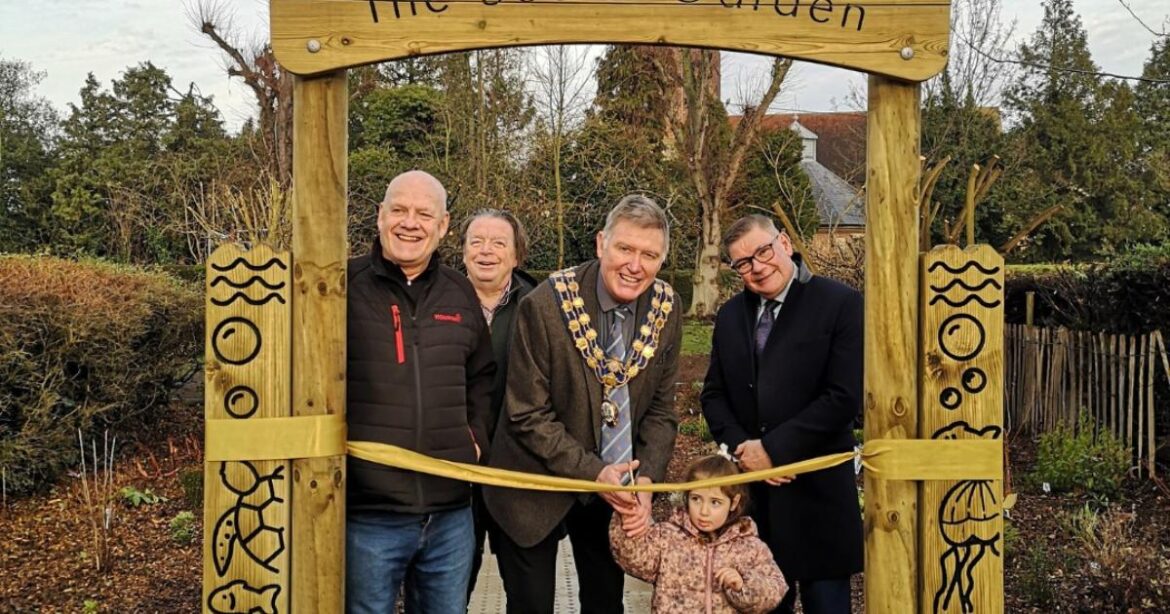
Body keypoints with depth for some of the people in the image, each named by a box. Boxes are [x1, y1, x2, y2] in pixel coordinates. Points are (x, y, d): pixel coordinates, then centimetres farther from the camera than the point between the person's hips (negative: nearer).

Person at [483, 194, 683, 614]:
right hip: (537, 486, -4)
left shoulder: (665, 308, -8)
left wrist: (646, 480, -12)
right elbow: (527, 415, -18)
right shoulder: (545, 306, -22)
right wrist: (593, 472, -22)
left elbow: (661, 408, 1)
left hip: (614, 488, 4)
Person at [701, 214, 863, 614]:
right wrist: (740, 447, -6)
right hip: (748, 489, 4)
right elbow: (713, 394, 12)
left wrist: (773, 449, -14)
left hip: (817, 489, -4)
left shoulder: (840, 303, -7)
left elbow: (844, 398, -14)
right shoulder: (730, 315, 10)